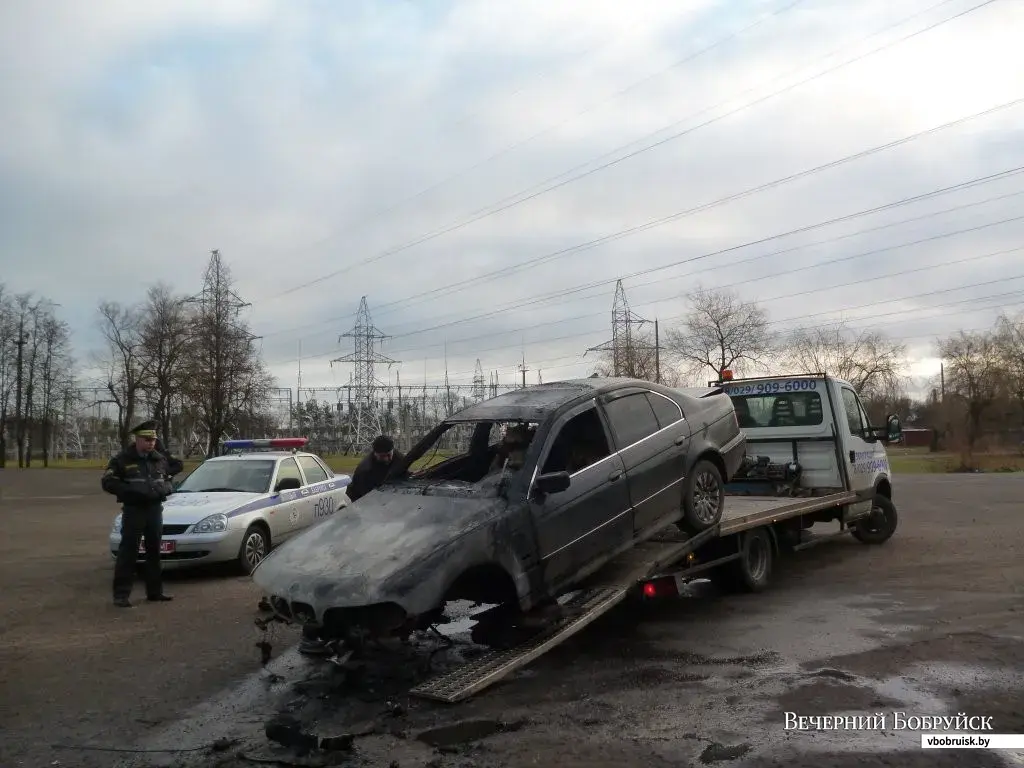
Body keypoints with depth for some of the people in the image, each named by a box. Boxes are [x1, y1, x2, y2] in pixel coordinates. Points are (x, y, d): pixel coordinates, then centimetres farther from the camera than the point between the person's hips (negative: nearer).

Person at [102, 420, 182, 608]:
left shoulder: (160, 459, 11)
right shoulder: (122, 460, -4)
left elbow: (169, 479, 23)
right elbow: (107, 482, -10)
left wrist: (164, 488, 1)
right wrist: (131, 491, -20)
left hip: (155, 509, 5)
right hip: (133, 510, -5)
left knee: (154, 551, 11)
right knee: (128, 552, -7)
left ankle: (155, 592, 20)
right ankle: (121, 594, -3)